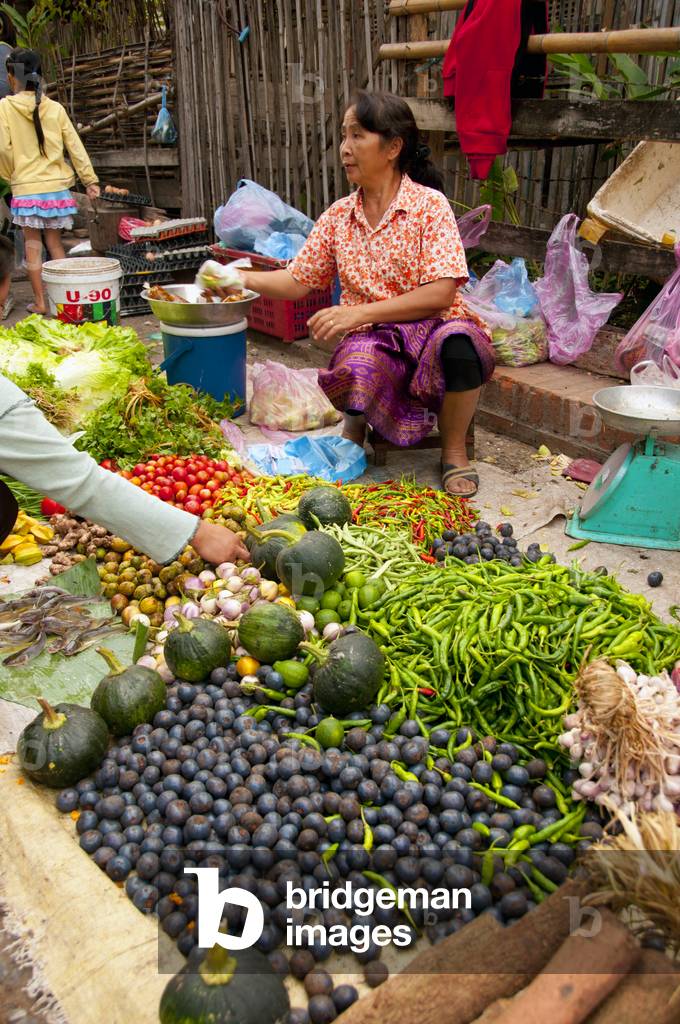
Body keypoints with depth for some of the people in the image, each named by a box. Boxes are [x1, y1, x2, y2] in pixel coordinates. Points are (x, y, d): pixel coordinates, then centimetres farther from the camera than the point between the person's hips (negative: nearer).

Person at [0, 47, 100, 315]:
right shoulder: (55, 108, 2)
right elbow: (75, 146, 3)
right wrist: (90, 180, 8)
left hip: (26, 188, -2)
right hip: (57, 185, 3)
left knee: (32, 245, 6)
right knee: (55, 243, 12)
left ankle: (40, 302, 8)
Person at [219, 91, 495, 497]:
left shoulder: (429, 204, -4)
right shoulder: (338, 217, 10)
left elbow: (441, 294, -14)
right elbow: (297, 281, 13)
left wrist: (360, 313, -20)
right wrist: (239, 278, -3)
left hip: (430, 330, -1)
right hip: (371, 341, 2)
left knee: (457, 340, -38)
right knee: (355, 369, -36)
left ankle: (454, 450, -10)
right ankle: (356, 422, 4)